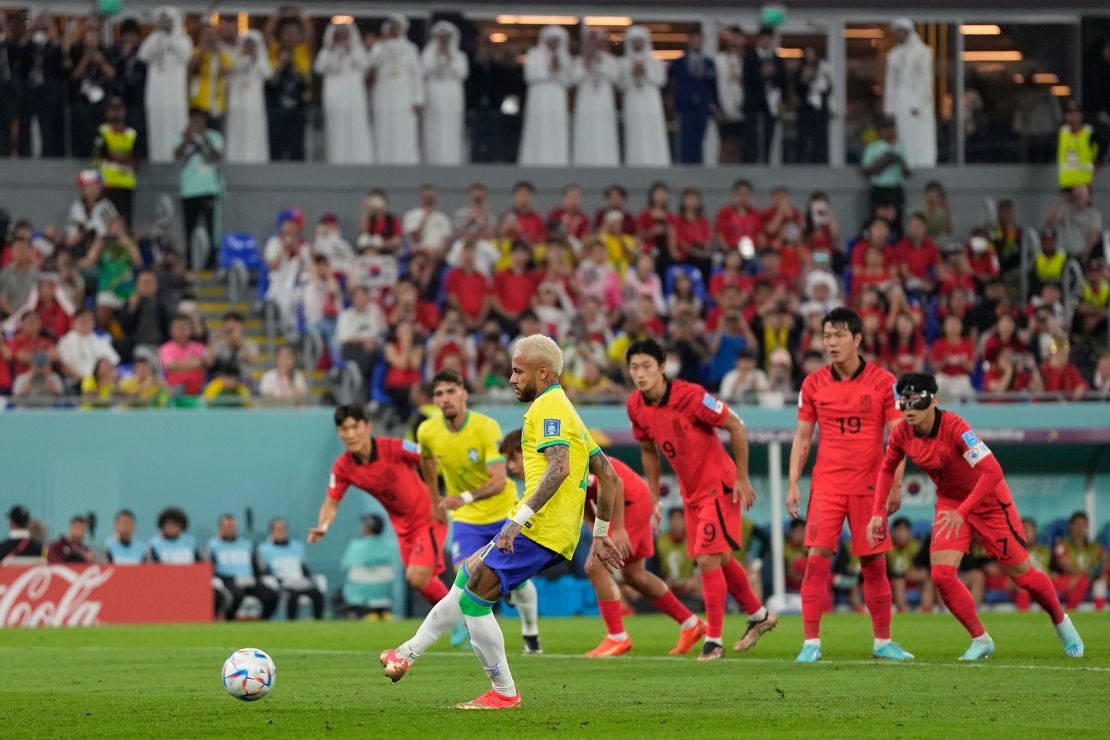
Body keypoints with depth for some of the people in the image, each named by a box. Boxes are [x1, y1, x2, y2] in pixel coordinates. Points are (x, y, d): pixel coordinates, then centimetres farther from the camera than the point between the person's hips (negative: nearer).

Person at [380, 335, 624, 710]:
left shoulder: (547, 408, -8)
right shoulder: (566, 410, 23)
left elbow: (559, 468, -23)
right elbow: (608, 475, 25)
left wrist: (520, 518, -27)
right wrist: (600, 535, 27)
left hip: (539, 528, -10)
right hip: (560, 536, 10)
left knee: (473, 597, -9)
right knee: (468, 576, 18)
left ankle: (504, 692, -5)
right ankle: (408, 654, 22)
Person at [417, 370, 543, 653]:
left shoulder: (486, 428, -24)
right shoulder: (427, 432, -12)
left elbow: (499, 481, -31)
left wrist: (467, 497, -47)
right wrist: (435, 499, 19)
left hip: (502, 510, -2)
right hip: (464, 517, 2)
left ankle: (530, 630, 28)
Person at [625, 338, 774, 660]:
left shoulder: (690, 396, -24)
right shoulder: (635, 406, -4)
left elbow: (736, 427, -15)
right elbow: (648, 450, 14)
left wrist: (742, 478, -12)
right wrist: (654, 496, 12)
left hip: (718, 485, -7)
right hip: (691, 492, 7)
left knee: (708, 560, -14)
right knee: (720, 560, 18)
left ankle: (713, 640, -6)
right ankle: (759, 616, 38)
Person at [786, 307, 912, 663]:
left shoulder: (883, 381, -1)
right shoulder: (813, 384, 4)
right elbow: (802, 438, 9)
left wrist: (896, 486, -5)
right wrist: (793, 484, 2)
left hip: (869, 486, -1)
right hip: (826, 484, 1)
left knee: (874, 564, 4)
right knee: (817, 559, -10)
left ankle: (882, 641, 16)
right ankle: (811, 641, -7)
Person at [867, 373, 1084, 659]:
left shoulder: (954, 428, -32)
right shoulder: (902, 434, -14)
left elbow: (992, 472, -39)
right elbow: (887, 468, 7)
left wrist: (962, 512, -44)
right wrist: (878, 512, -3)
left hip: (989, 500, -5)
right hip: (950, 502, 5)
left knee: (1022, 574, 4)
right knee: (941, 574, -13)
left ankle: (1061, 621, 32)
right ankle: (980, 640, 4)